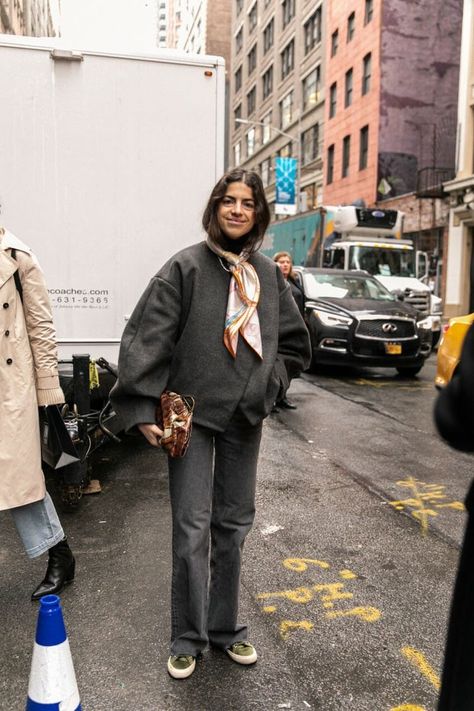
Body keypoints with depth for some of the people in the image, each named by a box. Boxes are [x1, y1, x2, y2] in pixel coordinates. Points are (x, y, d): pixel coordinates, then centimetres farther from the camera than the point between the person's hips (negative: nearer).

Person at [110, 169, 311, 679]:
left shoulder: (268, 274, 7)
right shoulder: (186, 267, -7)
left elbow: (294, 342, 16)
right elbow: (147, 338, -11)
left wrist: (268, 382, 2)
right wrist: (142, 408, -15)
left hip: (245, 418, 5)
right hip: (191, 414, -4)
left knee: (234, 524, 14)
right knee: (192, 527, 0)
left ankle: (224, 627, 31)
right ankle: (188, 638, 21)